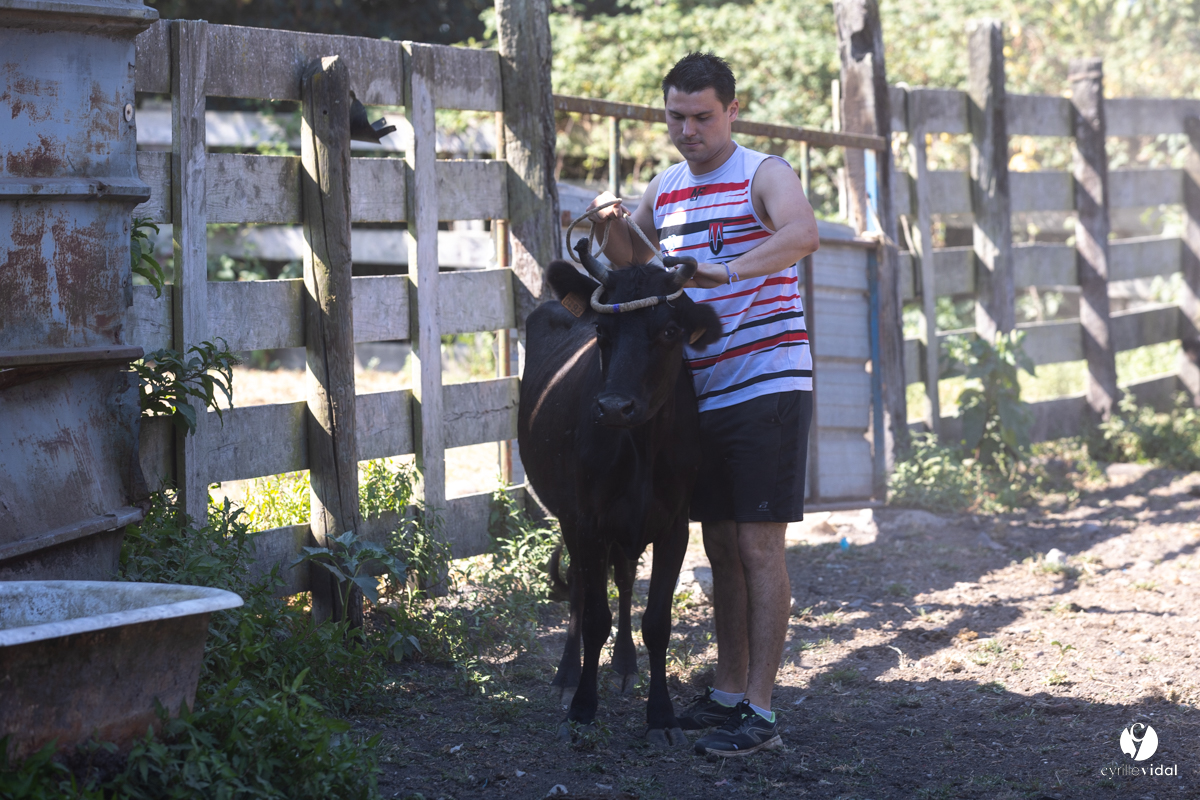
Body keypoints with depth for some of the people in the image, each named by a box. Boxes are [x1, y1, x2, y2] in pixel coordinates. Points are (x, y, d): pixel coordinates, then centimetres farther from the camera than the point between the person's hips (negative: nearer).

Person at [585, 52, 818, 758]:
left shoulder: (763, 175, -8)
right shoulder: (666, 187, 13)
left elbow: (804, 233, -29)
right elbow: (630, 259, 29)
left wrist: (730, 270, -43)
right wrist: (611, 224, 6)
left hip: (768, 386, -7)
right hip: (700, 393, 7)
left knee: (760, 545, -8)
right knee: (722, 547, 12)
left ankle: (760, 713, -8)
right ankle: (729, 693, 21)